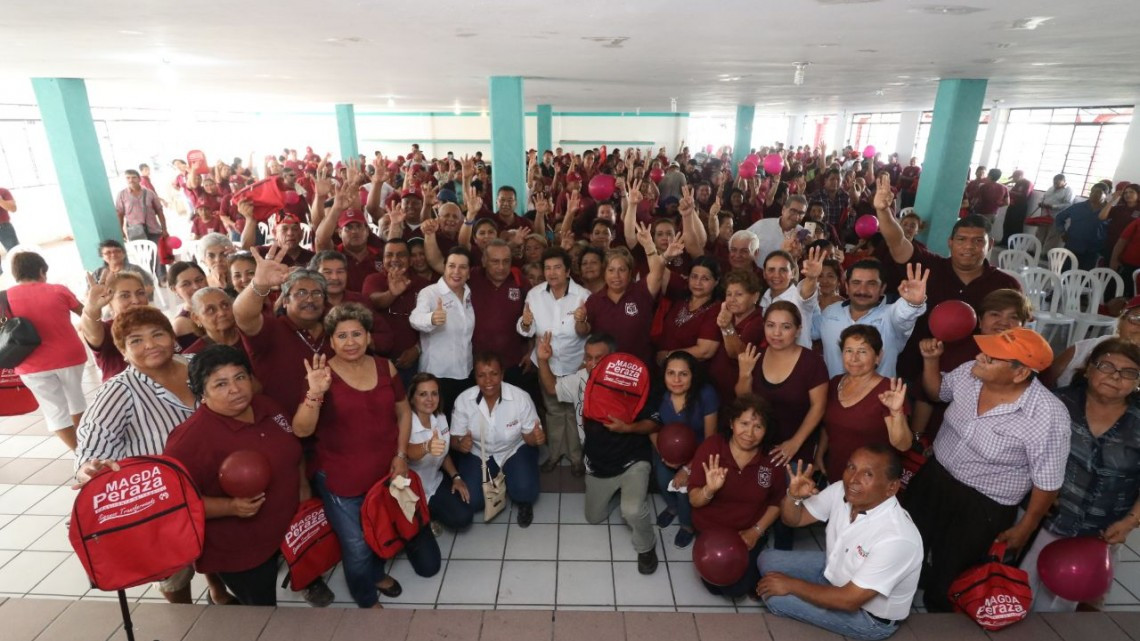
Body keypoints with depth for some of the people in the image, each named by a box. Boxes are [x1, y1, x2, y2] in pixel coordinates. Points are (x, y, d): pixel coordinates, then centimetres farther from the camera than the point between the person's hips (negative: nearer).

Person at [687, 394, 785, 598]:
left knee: (737, 587, -11)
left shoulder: (772, 456, -13)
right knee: (715, 585, -9)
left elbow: (777, 502, 2)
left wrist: (757, 531, -10)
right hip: (711, 529, 0)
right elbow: (694, 501, -15)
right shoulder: (711, 446, -18)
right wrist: (709, 490, -36)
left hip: (750, 531, 1)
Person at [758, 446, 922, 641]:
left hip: (870, 617, -6)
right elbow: (795, 519, -2)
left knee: (776, 597, -16)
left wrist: (791, 584, -20)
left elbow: (849, 600, -30)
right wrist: (793, 496, -25)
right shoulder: (841, 492, -17)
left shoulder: (897, 538, -36)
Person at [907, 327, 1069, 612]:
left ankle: (938, 608, 48)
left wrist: (1024, 529, -6)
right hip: (934, 477, 5)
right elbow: (937, 391, 9)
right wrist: (931, 361, -9)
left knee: (948, 580, 16)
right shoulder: (969, 373, -14)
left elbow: (1047, 482, -16)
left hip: (982, 507, -5)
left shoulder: (1047, 415, -29)